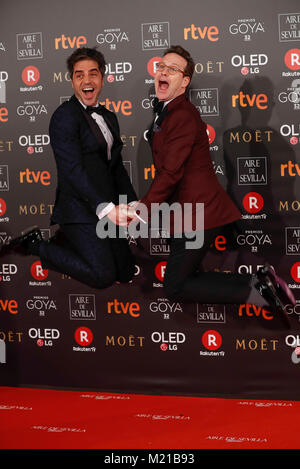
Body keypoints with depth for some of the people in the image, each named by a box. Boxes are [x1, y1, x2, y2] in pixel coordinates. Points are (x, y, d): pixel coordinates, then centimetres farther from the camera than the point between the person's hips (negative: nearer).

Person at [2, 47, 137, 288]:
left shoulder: (108, 117, 15)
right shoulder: (64, 117, -12)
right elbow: (72, 169, -22)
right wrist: (106, 207, -31)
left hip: (107, 207, 8)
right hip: (81, 210, -8)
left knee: (126, 272, 9)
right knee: (103, 276, -13)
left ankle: (65, 240, 23)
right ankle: (36, 244, 4)